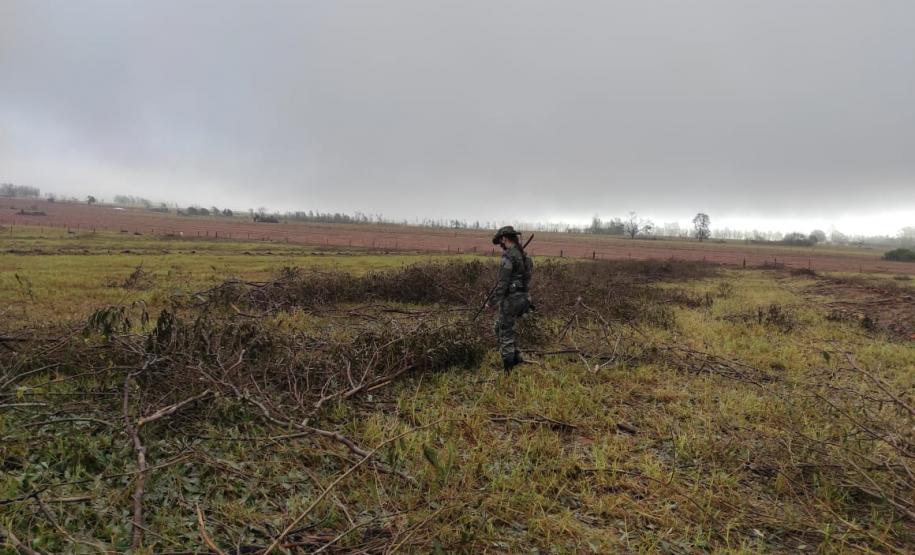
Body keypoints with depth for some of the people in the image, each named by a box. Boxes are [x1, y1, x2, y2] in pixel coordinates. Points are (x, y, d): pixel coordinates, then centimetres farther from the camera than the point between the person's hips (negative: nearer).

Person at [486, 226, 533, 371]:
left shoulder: (509, 256, -17)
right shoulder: (524, 255, 12)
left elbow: (502, 282, -21)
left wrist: (492, 302, -13)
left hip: (511, 299, -9)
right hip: (523, 297, 9)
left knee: (506, 332, 4)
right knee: (500, 326, 22)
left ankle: (508, 368, 11)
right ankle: (515, 357, 24)